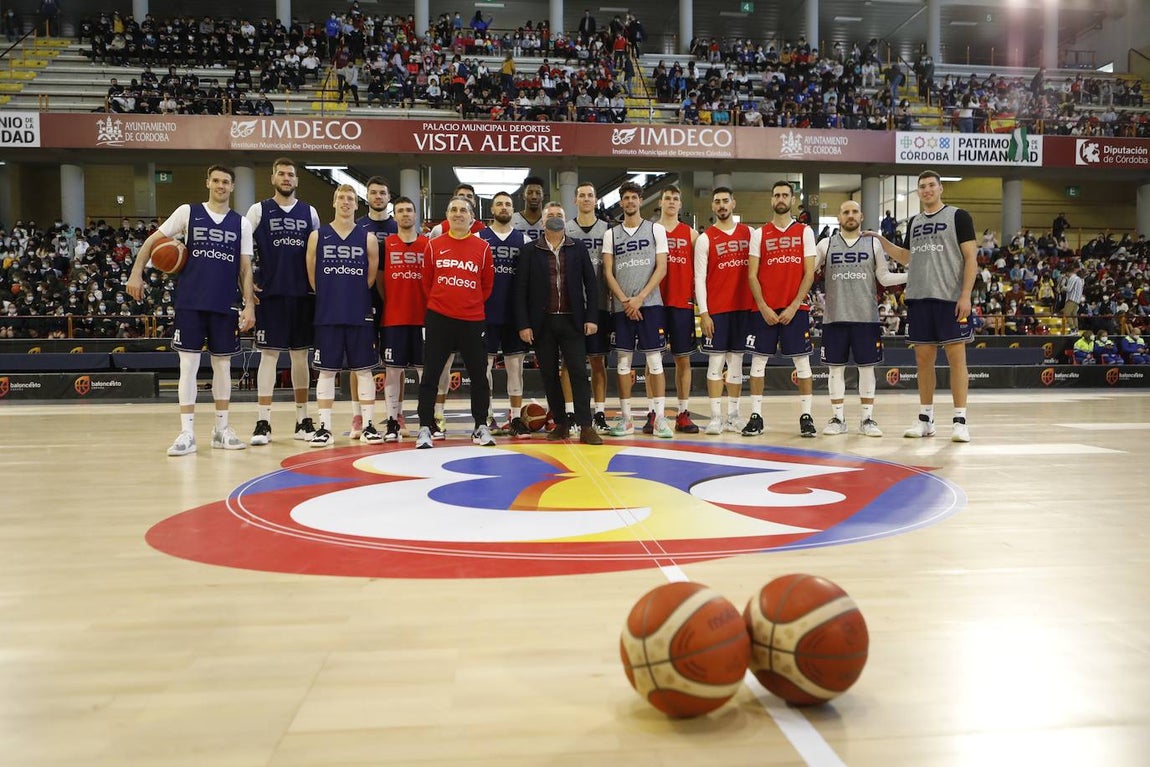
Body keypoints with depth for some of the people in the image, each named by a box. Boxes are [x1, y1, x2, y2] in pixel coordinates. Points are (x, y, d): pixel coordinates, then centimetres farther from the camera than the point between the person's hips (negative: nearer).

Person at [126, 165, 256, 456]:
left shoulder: (241, 223, 8)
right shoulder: (188, 212, 4)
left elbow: (245, 269, 7)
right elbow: (153, 240, 8)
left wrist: (249, 305, -2)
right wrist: (136, 274, -3)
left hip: (225, 306, 2)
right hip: (190, 302, -2)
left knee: (223, 364, 8)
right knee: (188, 364, -2)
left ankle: (222, 429, 18)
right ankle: (187, 433, 2)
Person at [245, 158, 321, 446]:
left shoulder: (309, 212, 11)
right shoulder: (259, 210, 3)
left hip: (303, 295, 3)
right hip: (270, 293, -2)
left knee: (300, 355, 8)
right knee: (269, 355, -3)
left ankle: (303, 419, 15)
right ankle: (263, 422, 1)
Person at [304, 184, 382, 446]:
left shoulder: (368, 238, 5)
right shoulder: (317, 236, 5)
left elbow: (372, 277, 8)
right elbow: (312, 276, 7)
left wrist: (355, 298, 8)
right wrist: (330, 299, 8)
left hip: (360, 315, 0)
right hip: (327, 315, 0)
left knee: (363, 370, 4)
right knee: (326, 370, 3)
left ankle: (368, 425, 11)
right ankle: (324, 427, 9)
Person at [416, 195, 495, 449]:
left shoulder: (482, 247, 3)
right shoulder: (434, 245, 4)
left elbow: (487, 285, 9)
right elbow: (427, 282, 11)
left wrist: (473, 305, 10)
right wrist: (439, 303, 11)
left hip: (472, 320, 0)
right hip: (438, 318, 0)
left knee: (479, 375, 5)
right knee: (430, 375, 2)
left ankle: (481, 427, 18)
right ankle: (425, 428, 10)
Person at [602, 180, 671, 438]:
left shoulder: (656, 229, 6)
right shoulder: (611, 234, 12)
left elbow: (661, 268, -1)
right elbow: (608, 272, 6)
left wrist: (640, 298, -10)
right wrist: (625, 301, -7)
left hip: (650, 304, -2)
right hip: (621, 307, 2)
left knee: (655, 360, -3)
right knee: (623, 361, 4)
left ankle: (660, 417, 0)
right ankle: (625, 418, 10)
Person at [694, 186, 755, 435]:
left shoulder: (749, 233, 9)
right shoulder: (705, 239, 0)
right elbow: (699, 278, -4)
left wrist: (758, 303, 3)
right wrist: (703, 313, -11)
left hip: (743, 307, 3)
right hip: (716, 309, -3)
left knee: (736, 361, 8)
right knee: (716, 362, -3)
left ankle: (733, 416, 15)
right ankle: (715, 417, 2)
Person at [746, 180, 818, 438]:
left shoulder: (805, 232, 6)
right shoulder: (759, 233, 7)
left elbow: (809, 273, 0)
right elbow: (752, 274, 2)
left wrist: (794, 306, -9)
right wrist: (763, 307, -8)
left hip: (796, 308, -1)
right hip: (764, 308, 1)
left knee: (802, 361, 1)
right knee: (758, 360, 2)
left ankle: (806, 416, 7)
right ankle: (756, 416, 8)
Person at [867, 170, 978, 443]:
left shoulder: (958, 216, 0)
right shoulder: (913, 222, 16)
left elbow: (971, 257, -5)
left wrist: (966, 295, -14)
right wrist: (882, 241, 16)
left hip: (950, 298, -5)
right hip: (918, 298, 5)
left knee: (956, 356, -4)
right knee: (923, 357, 7)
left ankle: (960, 420, 0)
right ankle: (925, 419, 15)